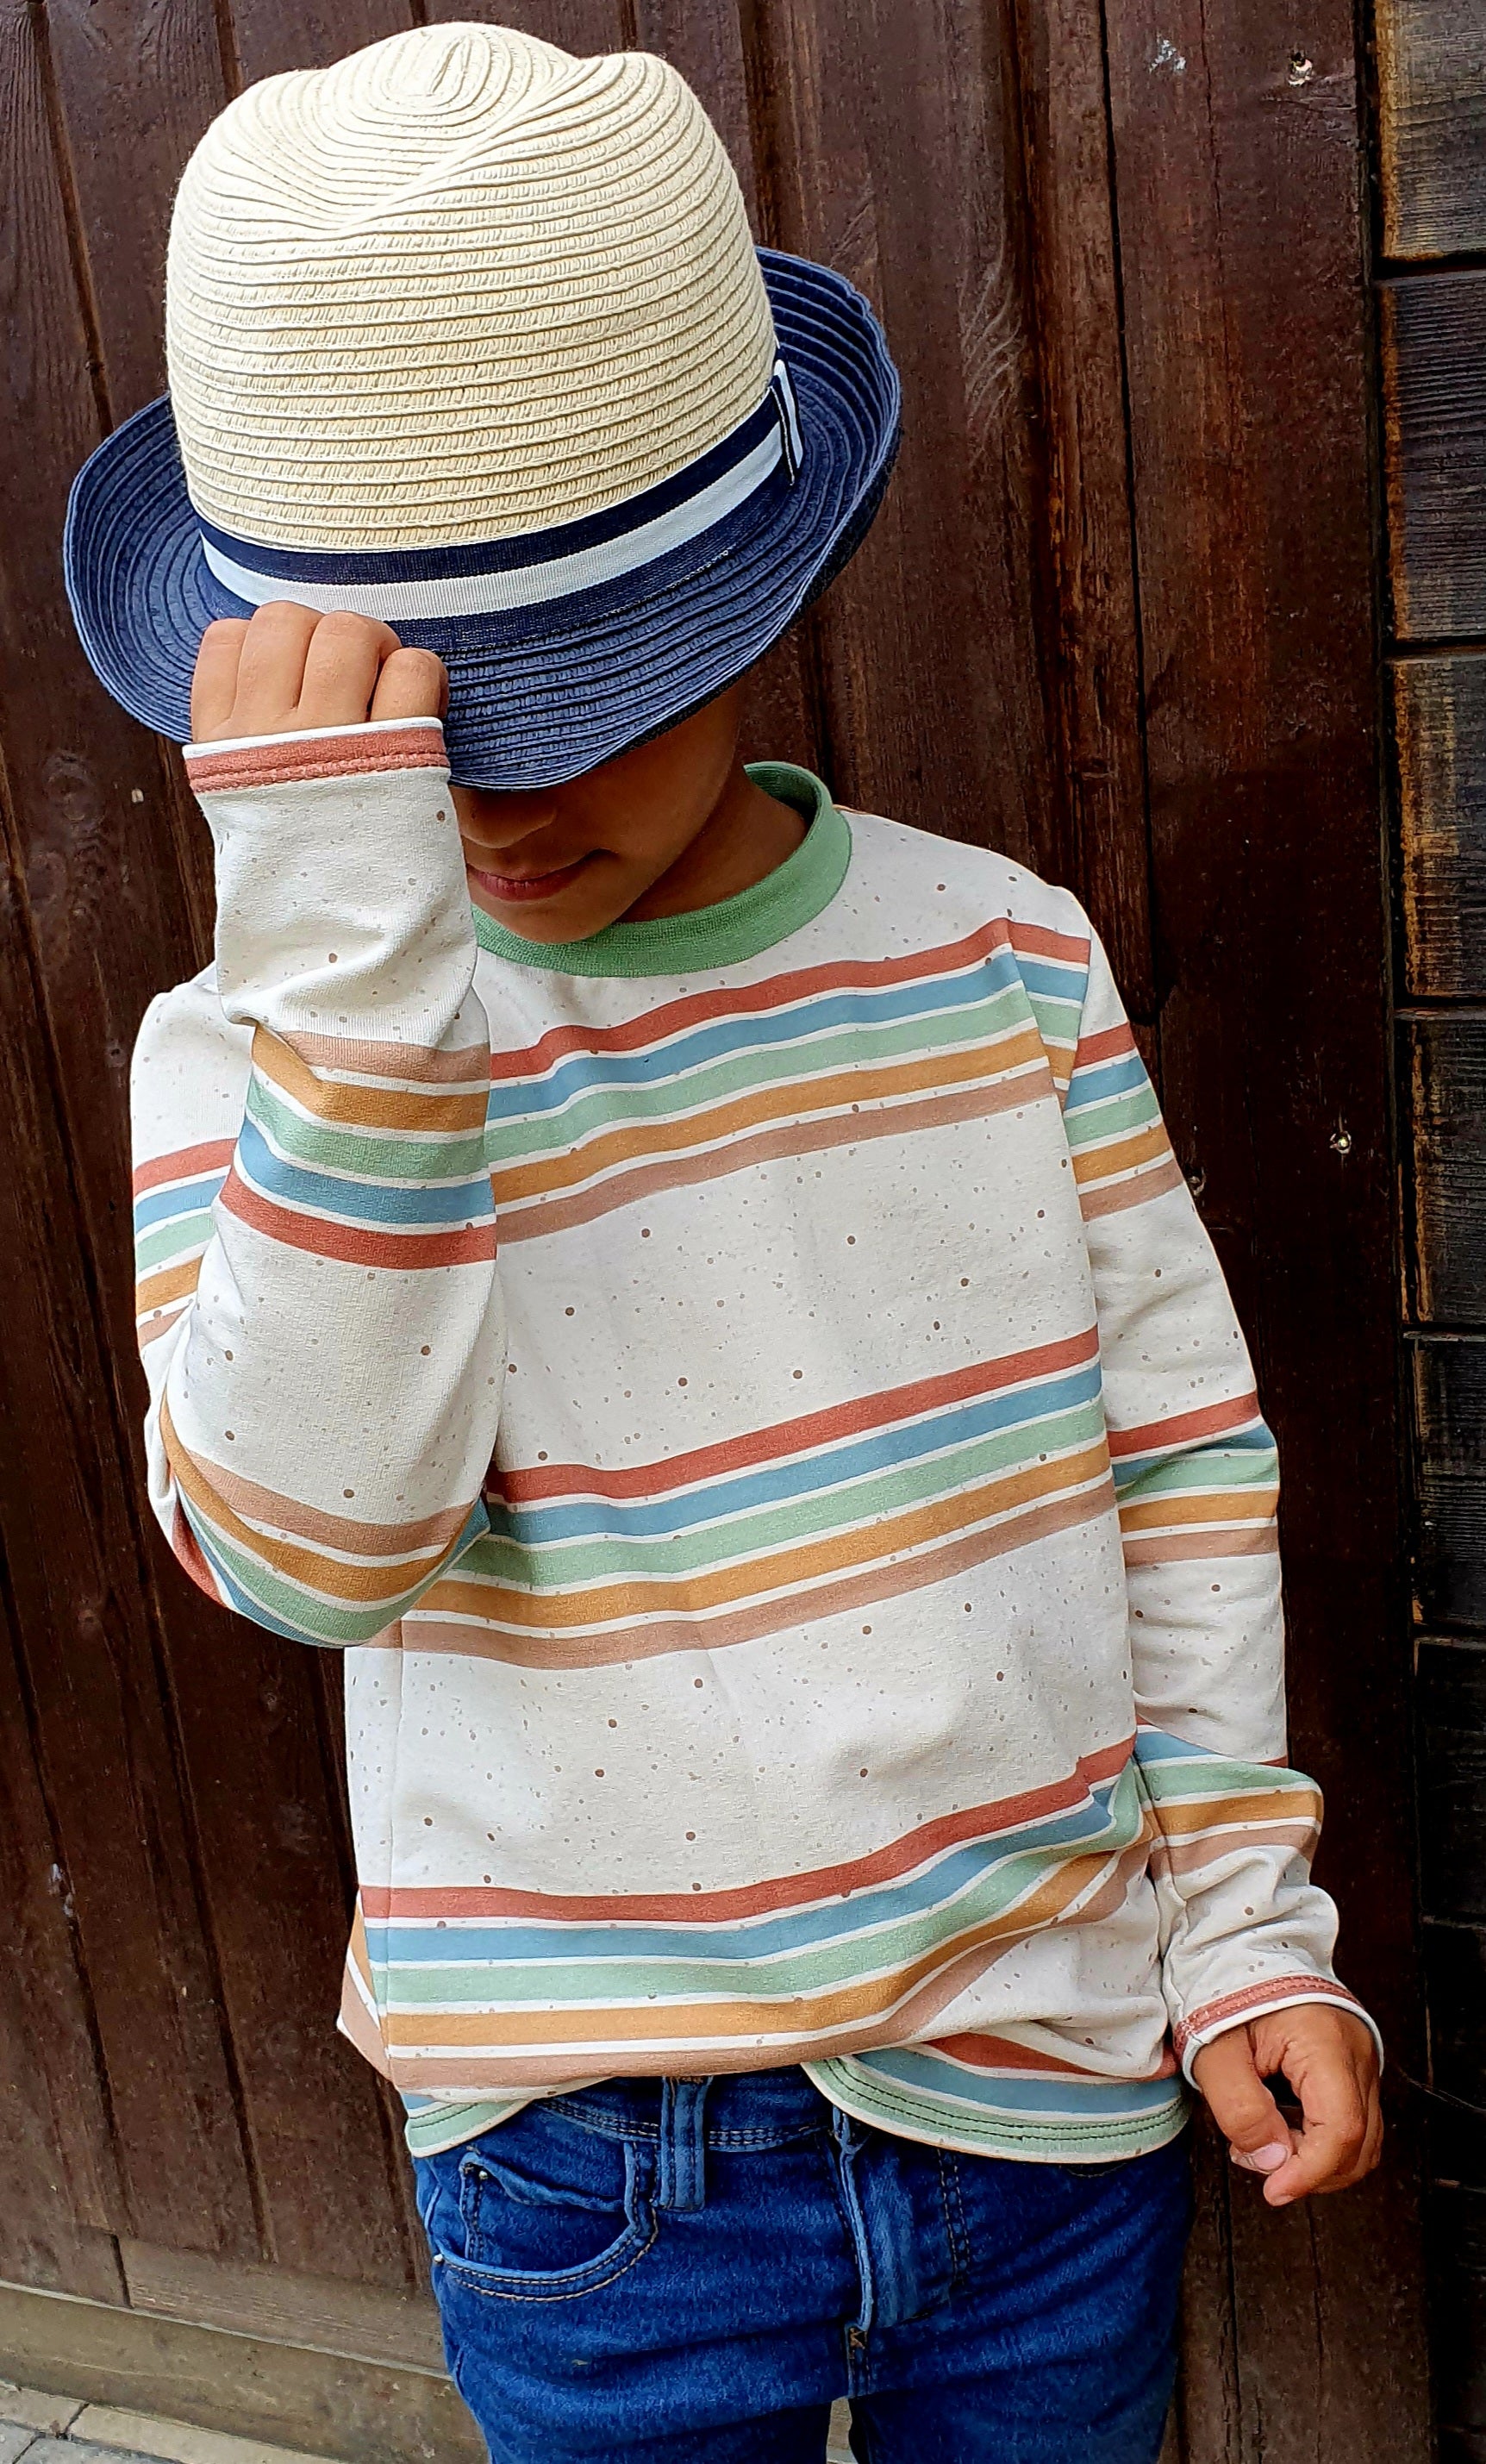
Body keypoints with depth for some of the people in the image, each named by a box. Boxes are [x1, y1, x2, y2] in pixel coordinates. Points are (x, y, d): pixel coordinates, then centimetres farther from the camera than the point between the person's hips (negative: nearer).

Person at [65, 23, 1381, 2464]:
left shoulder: (1002, 954, -5)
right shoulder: (260, 1041, -11)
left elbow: (1182, 1459, 2)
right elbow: (307, 1548, -25)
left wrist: (1251, 1923, 3)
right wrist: (358, 964, -33)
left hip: (1050, 2089, 2)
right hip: (598, 2170, -2)